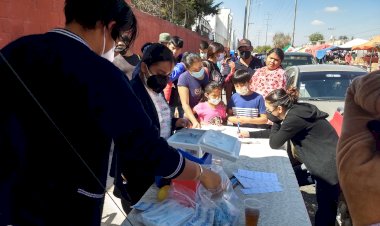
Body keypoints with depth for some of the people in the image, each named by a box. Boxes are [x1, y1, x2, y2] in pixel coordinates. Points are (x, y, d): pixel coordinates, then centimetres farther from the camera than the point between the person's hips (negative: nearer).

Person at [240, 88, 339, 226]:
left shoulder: (294, 117, -23)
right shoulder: (295, 111, 6)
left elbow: (274, 143, -14)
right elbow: (277, 133, 19)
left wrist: (275, 120, -5)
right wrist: (250, 134, 17)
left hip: (329, 167, -9)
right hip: (324, 163, 9)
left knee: (325, 212, 5)